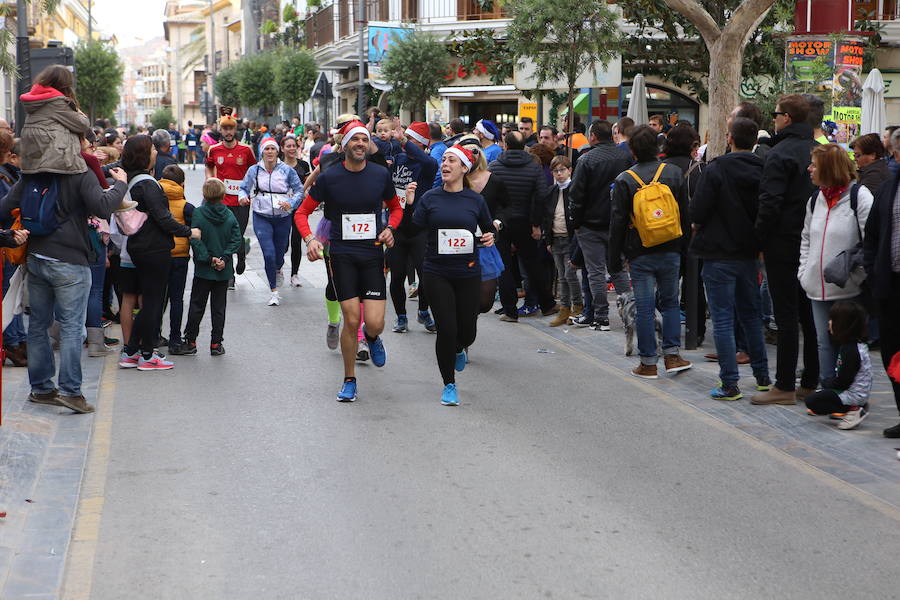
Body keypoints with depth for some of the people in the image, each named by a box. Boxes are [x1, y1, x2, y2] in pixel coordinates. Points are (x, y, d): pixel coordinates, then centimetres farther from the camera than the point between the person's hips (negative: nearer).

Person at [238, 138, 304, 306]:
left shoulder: (287, 170, -4)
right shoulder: (254, 170, -1)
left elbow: (299, 190, 2)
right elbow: (244, 188, 9)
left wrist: (291, 203, -15)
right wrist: (243, 196, -13)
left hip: (283, 218, 1)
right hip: (262, 218, -1)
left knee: (279, 253, 12)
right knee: (268, 254, -14)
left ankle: (278, 270, 52)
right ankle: (274, 292, -1)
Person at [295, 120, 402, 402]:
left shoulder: (381, 174, 3)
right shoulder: (329, 177, -3)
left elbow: (396, 207, 19)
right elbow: (302, 212, 5)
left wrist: (390, 228, 0)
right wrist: (309, 239, -12)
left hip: (373, 254, 2)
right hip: (341, 255, -1)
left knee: (375, 323, -7)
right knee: (351, 321, -5)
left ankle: (372, 337, 33)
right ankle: (349, 380, 14)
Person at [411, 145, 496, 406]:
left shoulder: (475, 200, 2)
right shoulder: (430, 198, 0)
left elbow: (489, 228, 17)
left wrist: (490, 237, -5)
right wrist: (409, 205, -14)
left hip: (468, 274, 1)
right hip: (437, 273, -1)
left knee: (467, 331, 6)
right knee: (446, 329, -8)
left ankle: (458, 349, 45)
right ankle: (449, 384, 10)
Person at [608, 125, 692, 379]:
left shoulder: (625, 180, -6)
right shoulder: (674, 173, 2)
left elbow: (617, 222, -3)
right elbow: (685, 214, 7)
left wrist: (614, 258, 4)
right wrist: (684, 247, 16)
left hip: (640, 255, -2)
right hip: (671, 251, 2)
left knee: (645, 307, 2)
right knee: (670, 302, 15)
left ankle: (648, 363, 6)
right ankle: (672, 355, 10)